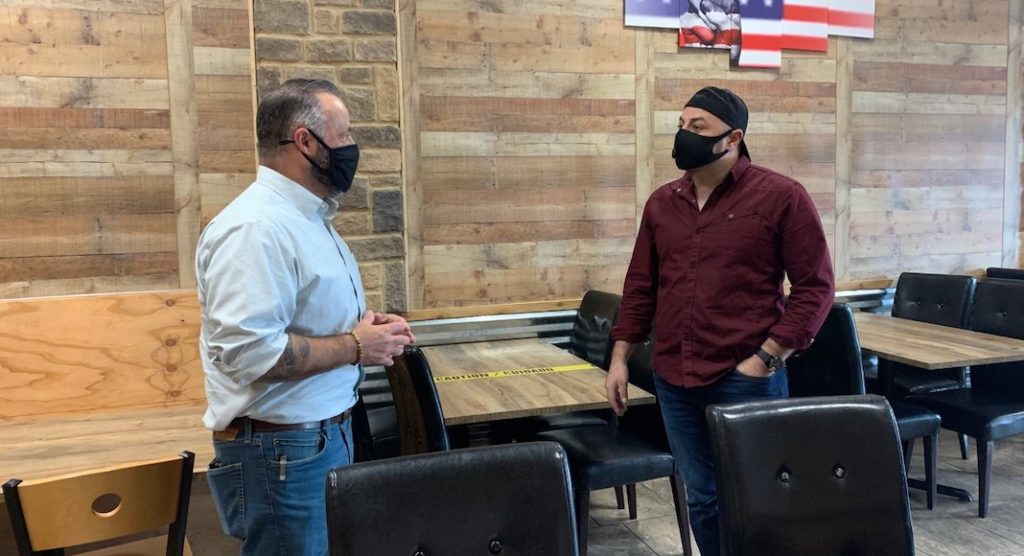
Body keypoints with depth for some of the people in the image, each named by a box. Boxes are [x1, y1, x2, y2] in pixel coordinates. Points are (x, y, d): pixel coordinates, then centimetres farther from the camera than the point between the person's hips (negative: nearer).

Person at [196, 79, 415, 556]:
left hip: (325, 432, 10)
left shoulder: (307, 217, 11)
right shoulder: (257, 227, -22)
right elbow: (249, 351, -31)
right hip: (281, 449, -10)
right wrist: (355, 348, -21)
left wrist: (365, 325, 3)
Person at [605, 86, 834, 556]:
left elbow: (815, 286, -6)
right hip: (673, 380, 5)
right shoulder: (662, 202, 9)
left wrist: (766, 358, -13)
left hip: (746, 380, -4)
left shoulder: (781, 196, -6)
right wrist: (620, 358, 10)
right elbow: (641, 286, 14)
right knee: (700, 499, 15)